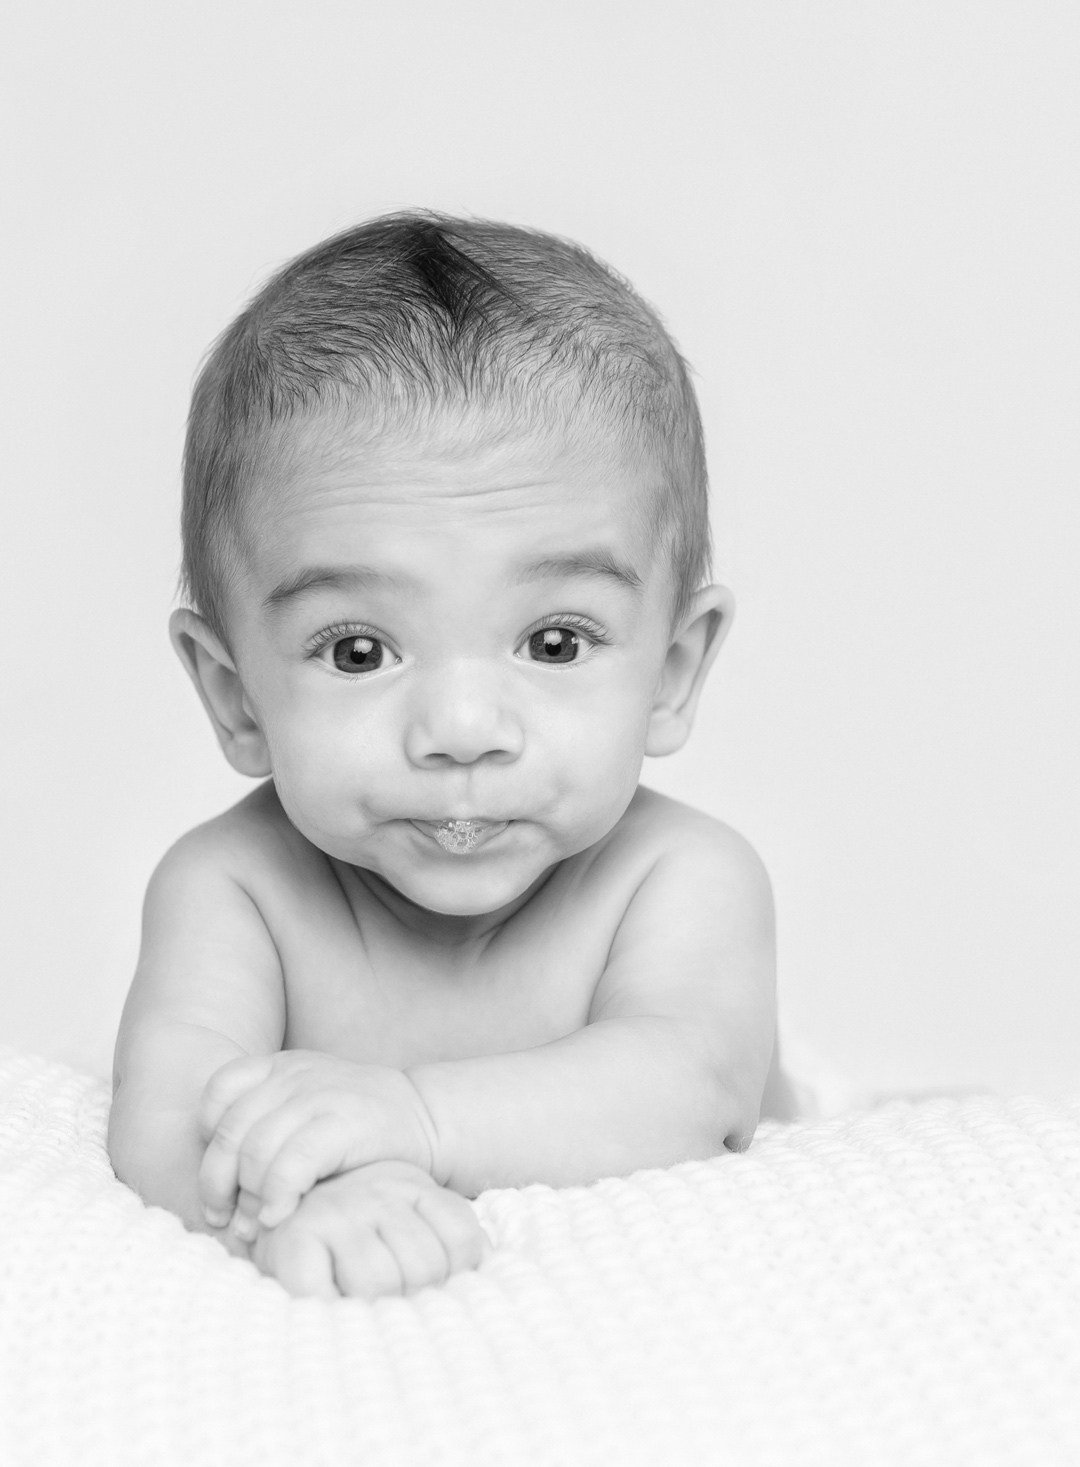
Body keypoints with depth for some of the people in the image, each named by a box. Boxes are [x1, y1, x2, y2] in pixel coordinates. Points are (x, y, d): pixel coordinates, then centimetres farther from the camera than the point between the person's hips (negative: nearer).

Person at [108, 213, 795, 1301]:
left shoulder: (682, 881, -18)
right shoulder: (230, 884, -15)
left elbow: (692, 1085, -33)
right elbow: (165, 1115, -28)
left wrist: (407, 1110, -48)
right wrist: (304, 1195, -51)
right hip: (334, 1344, 1)